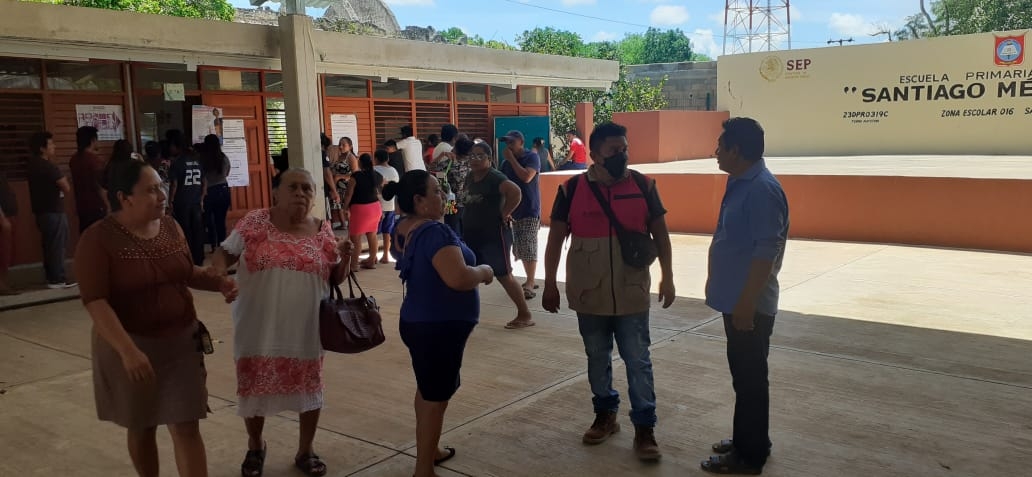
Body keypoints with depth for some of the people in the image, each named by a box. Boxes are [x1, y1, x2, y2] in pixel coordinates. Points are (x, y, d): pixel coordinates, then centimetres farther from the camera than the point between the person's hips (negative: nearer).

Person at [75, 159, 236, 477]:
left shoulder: (170, 227, 1)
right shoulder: (98, 239, -15)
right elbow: (95, 301, -21)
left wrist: (218, 282, -4)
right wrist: (128, 350, -30)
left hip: (181, 341, 3)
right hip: (130, 346, -3)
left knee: (187, 427, 1)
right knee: (141, 428, 15)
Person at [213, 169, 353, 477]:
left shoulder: (323, 231, 1)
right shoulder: (255, 223, -5)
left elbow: (335, 278, 8)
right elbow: (224, 255, 0)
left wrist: (345, 256, -11)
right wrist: (216, 273, -21)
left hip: (306, 329, 1)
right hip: (259, 327, -1)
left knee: (309, 388, 10)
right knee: (254, 387, 13)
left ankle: (306, 450, 32)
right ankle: (255, 446, 39)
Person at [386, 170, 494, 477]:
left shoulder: (403, 229, 4)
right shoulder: (435, 232, -25)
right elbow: (458, 278, -34)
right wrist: (483, 272, -15)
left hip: (418, 321, 10)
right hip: (438, 327, -10)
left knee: (428, 390, 24)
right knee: (436, 397, 2)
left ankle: (429, 451, 40)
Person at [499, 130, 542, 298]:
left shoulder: (532, 157, -6)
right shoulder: (506, 163, 11)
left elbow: (526, 177, -22)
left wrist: (512, 159, -15)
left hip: (529, 211, -6)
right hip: (513, 211, 6)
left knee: (529, 249, -10)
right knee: (520, 250, 9)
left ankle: (529, 285, -9)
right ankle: (530, 280, 20)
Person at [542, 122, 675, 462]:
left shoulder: (643, 186, -3)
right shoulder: (572, 190, -5)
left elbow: (660, 233, 5)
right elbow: (556, 238, 1)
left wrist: (667, 277, 3)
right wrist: (550, 284, 0)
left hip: (632, 294, 0)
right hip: (589, 294, 1)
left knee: (638, 362, 4)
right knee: (597, 359, 15)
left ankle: (644, 428, 13)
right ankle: (605, 415, 33)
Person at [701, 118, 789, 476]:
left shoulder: (762, 189, -21)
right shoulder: (739, 183, 10)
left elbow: (766, 253, -24)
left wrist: (746, 303, -22)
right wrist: (717, 283, 22)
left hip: (749, 303, -10)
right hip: (734, 298, 10)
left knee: (750, 378, 2)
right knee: (742, 374, 19)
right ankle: (746, 440, 32)